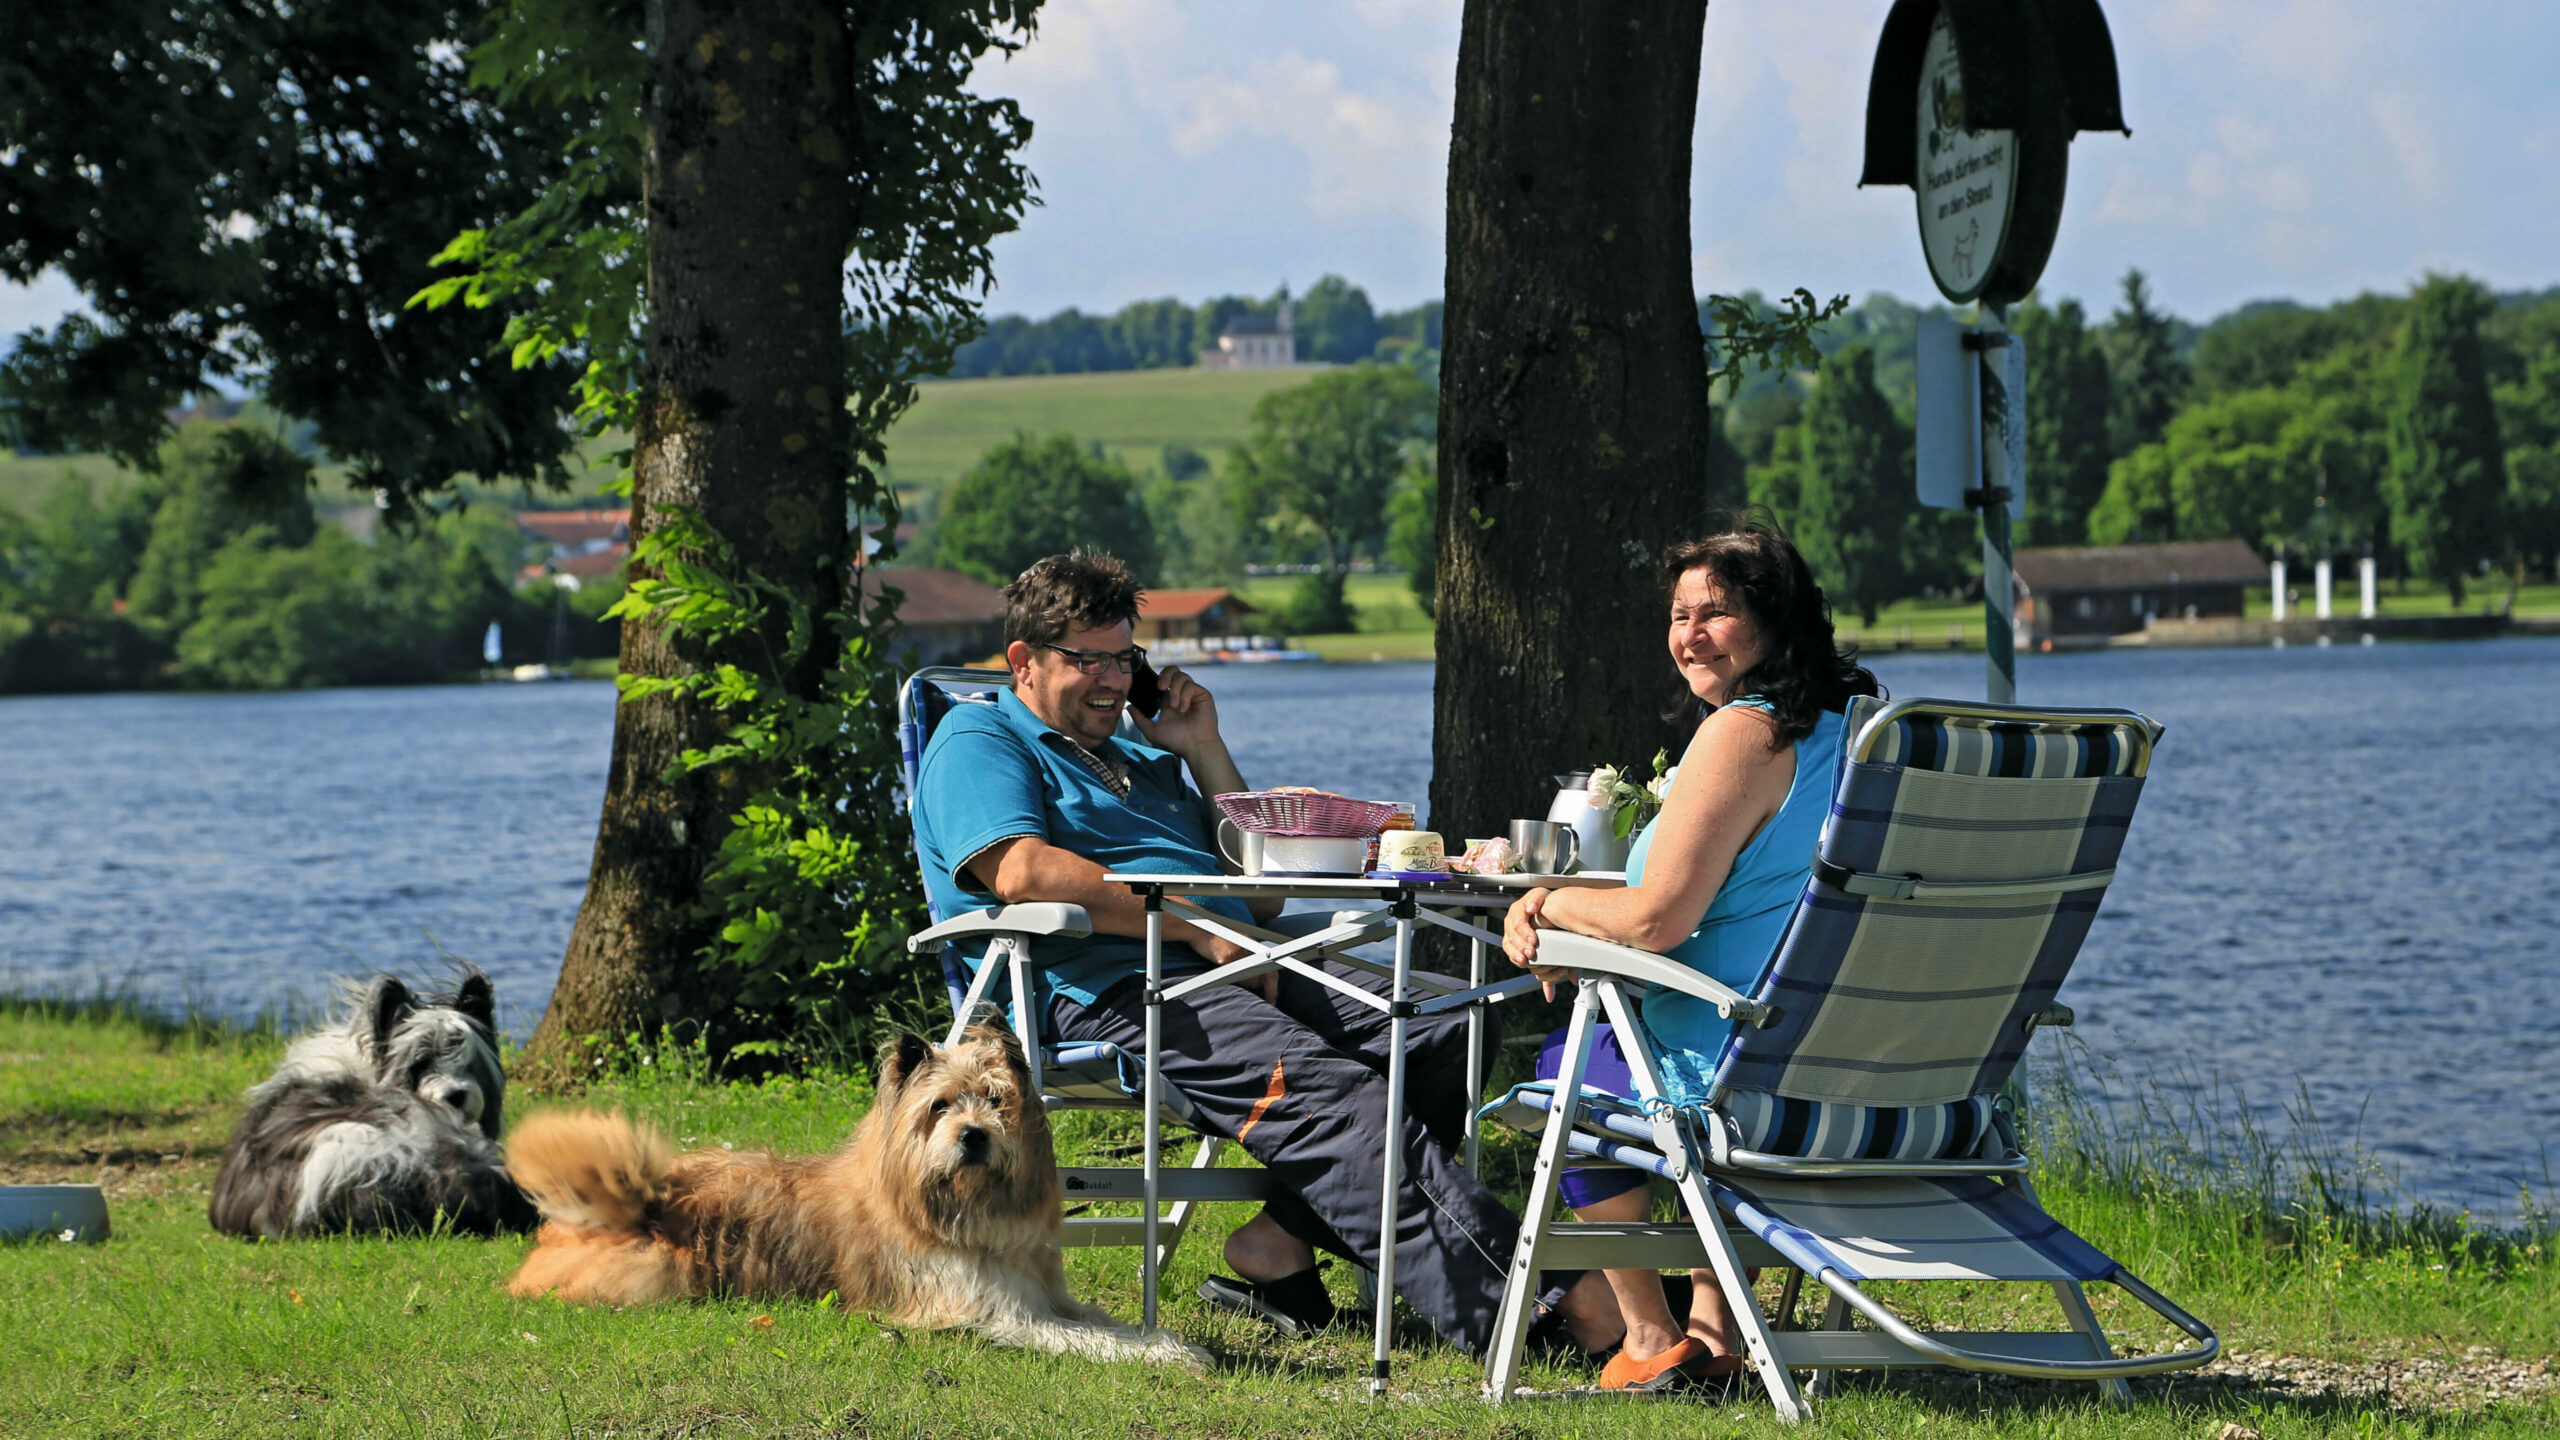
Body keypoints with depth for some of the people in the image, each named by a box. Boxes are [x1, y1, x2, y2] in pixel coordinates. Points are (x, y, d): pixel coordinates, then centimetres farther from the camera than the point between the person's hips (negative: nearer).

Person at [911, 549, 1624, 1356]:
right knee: (1331, 1091, -32)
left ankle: (1281, 1244, -25)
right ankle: (1513, 1305, -46)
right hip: (1106, 992, -8)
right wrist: (1199, 929, -14)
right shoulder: (977, 742, 9)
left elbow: (1263, 895, 27)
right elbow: (1022, 872, -13)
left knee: (1448, 1032, -15)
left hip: (1232, 975, 8)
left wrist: (1205, 754, 19)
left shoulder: (1143, 760, 32)